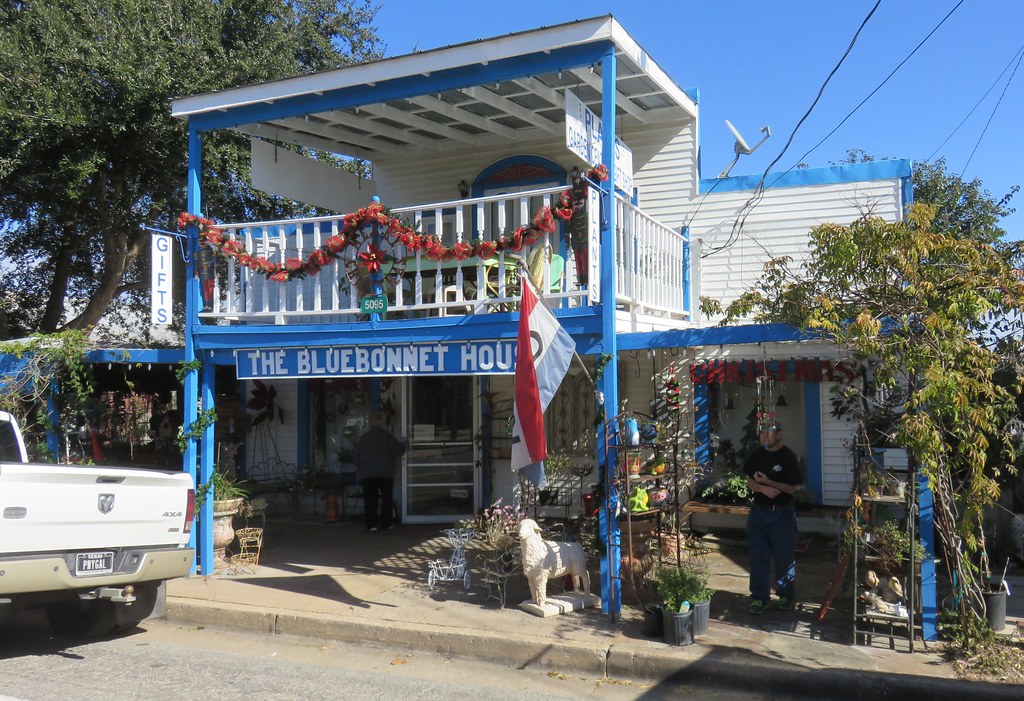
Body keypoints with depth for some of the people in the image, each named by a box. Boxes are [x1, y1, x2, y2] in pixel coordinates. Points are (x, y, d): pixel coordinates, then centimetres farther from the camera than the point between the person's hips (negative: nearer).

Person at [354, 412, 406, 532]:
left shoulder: (363, 437, 10)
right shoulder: (387, 435, -4)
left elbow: (357, 456, 13)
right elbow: (398, 451, -6)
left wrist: (359, 469, 22)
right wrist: (403, 445, 14)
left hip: (367, 472, 2)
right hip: (385, 472, -2)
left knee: (370, 499, 2)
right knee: (387, 497, 9)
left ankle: (371, 524, -5)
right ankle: (386, 523, 10)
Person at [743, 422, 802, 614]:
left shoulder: (788, 457, -11)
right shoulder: (757, 455, 3)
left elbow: (791, 488, -12)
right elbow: (750, 482, 4)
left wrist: (767, 481, -20)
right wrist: (763, 488, -16)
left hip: (782, 513, -4)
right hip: (758, 511, 4)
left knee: (784, 557, 6)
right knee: (758, 555, 7)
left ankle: (786, 595, 23)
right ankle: (759, 596, 16)